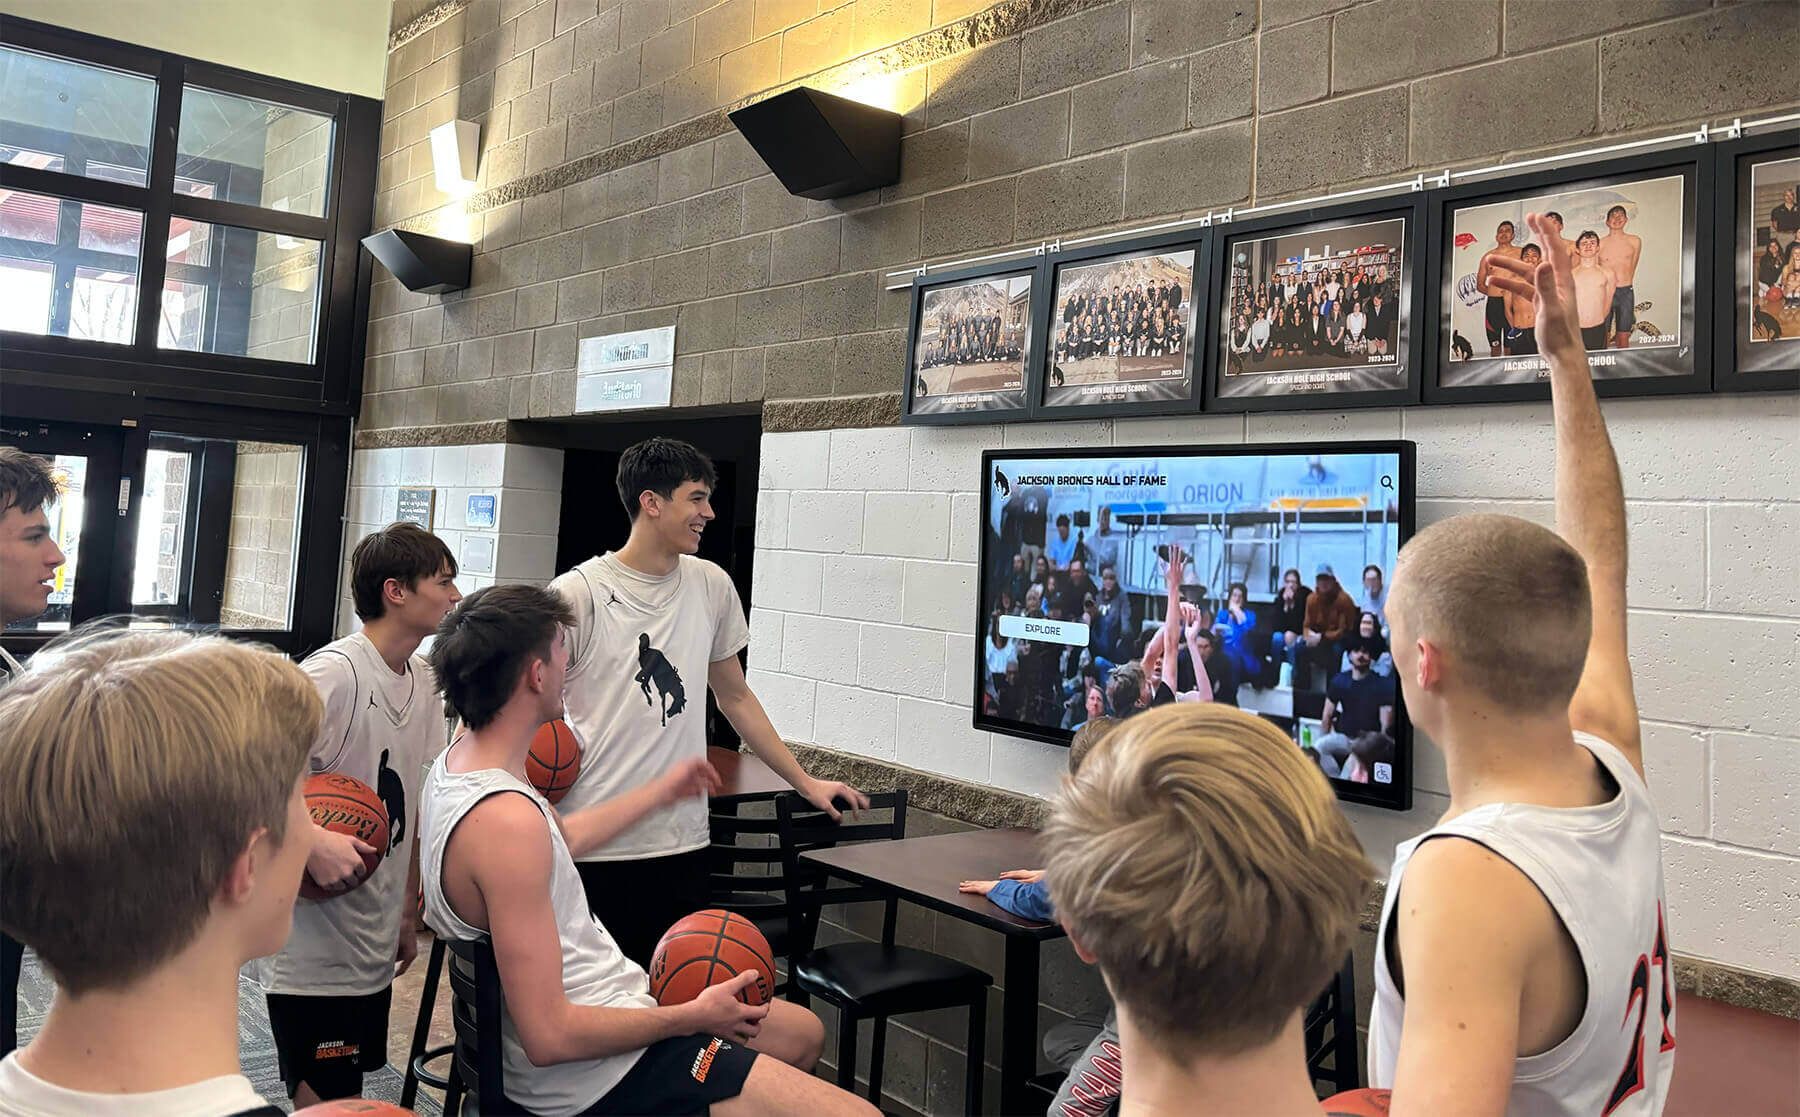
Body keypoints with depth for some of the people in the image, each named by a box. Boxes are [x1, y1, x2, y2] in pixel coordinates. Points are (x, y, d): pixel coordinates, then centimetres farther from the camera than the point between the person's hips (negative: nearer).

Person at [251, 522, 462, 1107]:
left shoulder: (424, 681, 7)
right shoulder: (333, 673, -19)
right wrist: (313, 840, -33)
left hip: (375, 944, 8)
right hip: (313, 945, -8)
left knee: (349, 1094, 18)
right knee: (325, 1101, 1)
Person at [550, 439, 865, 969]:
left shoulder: (711, 586, 8)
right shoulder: (576, 595, -6)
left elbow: (734, 696, 19)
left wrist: (805, 781, 19)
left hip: (681, 844, 4)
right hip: (592, 846, -4)